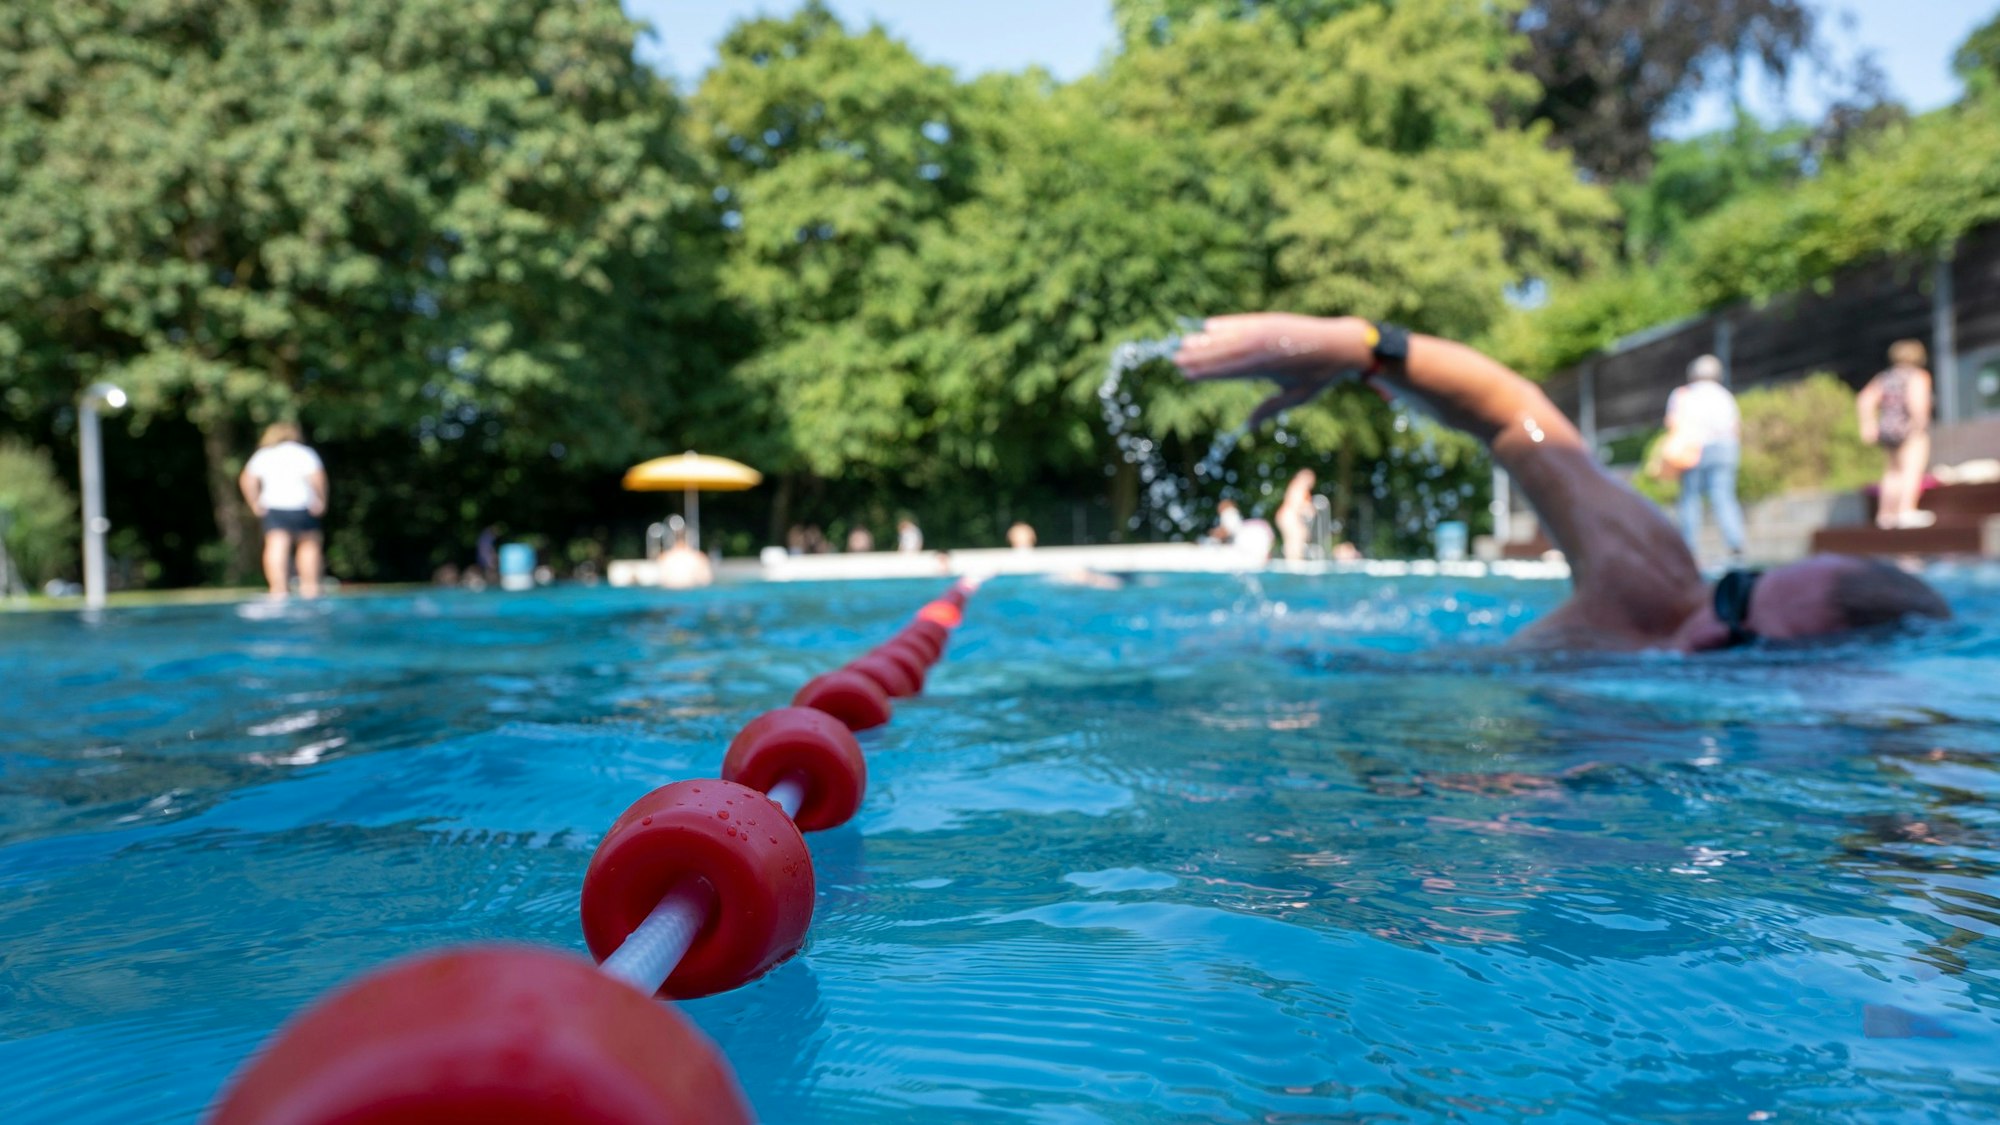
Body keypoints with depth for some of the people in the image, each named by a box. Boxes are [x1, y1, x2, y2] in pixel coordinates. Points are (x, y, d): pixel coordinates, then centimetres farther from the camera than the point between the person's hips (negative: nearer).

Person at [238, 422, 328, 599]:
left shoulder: (262, 455, 14)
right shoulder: (305, 453, 6)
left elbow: (246, 480, -1)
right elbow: (317, 478, -11)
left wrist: (255, 504, 2)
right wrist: (321, 501, -6)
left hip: (273, 508, 1)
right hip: (302, 507, -1)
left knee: (276, 547, -5)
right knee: (309, 544, 14)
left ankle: (279, 590, -18)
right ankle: (310, 587, 10)